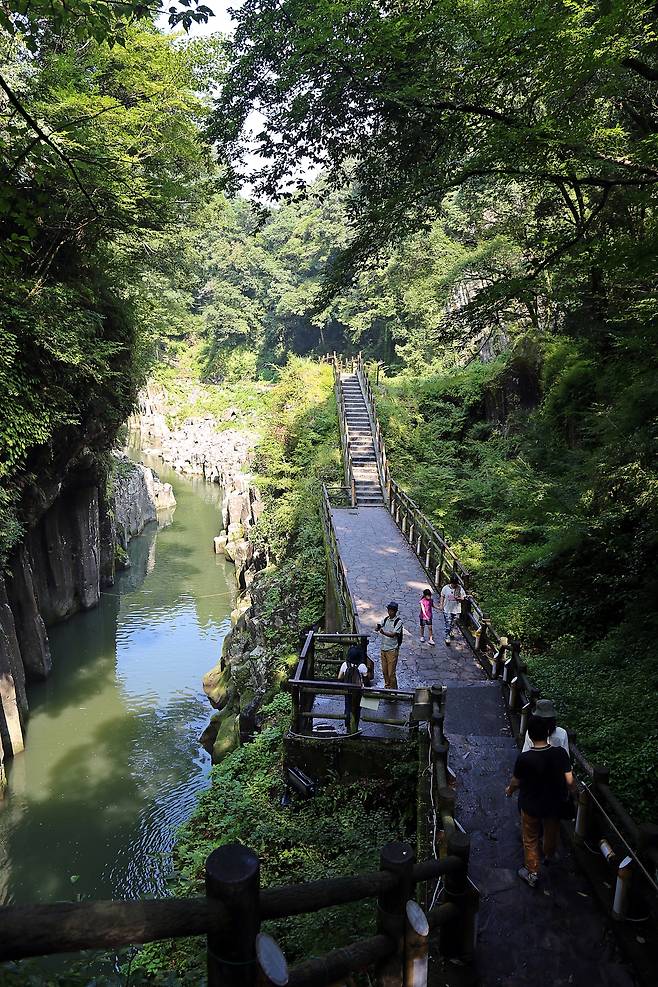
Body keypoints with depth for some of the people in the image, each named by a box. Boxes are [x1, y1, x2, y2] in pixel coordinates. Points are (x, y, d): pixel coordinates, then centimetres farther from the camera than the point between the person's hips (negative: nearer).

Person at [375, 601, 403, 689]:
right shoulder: (385, 619, 10)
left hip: (392, 650, -6)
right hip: (383, 648, 6)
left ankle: (393, 688, 11)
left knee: (391, 672, -4)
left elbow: (394, 634, -20)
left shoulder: (398, 622, -10)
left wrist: (384, 633, -36)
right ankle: (387, 686, 33)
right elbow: (379, 626, 1)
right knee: (384, 670, 16)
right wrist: (377, 627, -24)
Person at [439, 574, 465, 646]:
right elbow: (442, 597, 1)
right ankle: (447, 637, 7)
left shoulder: (460, 588, -10)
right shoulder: (446, 588, -11)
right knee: (448, 624, -4)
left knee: (452, 623, 19)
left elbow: (462, 598, -3)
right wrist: (441, 605, -4)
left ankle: (450, 632, 45)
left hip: (456, 609, 2)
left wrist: (459, 598, -25)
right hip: (447, 609, -2)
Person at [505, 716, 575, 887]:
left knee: (530, 840, 20)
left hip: (531, 806, -3)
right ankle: (549, 857, 58)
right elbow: (569, 780, -14)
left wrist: (510, 790, 11)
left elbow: (516, 782, -12)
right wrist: (572, 791, 10)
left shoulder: (524, 759, -29)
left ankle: (532, 874, 35)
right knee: (552, 832, 32)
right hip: (555, 804, 3)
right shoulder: (560, 753, -24)